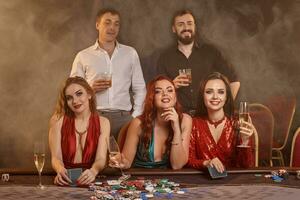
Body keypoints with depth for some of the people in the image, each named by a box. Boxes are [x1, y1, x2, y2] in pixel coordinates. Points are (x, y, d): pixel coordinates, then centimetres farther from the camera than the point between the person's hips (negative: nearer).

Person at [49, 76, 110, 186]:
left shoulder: (103, 123, 4)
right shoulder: (58, 120, 2)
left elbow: (101, 159, -5)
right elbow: (56, 157, -4)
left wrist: (93, 171, -27)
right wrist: (60, 170, -26)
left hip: (90, 180, 1)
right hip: (66, 180, -1)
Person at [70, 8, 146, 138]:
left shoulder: (130, 53, 12)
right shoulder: (83, 56, 8)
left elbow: (139, 89, 14)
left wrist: (135, 116, 4)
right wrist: (90, 88, -10)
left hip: (123, 117, 1)